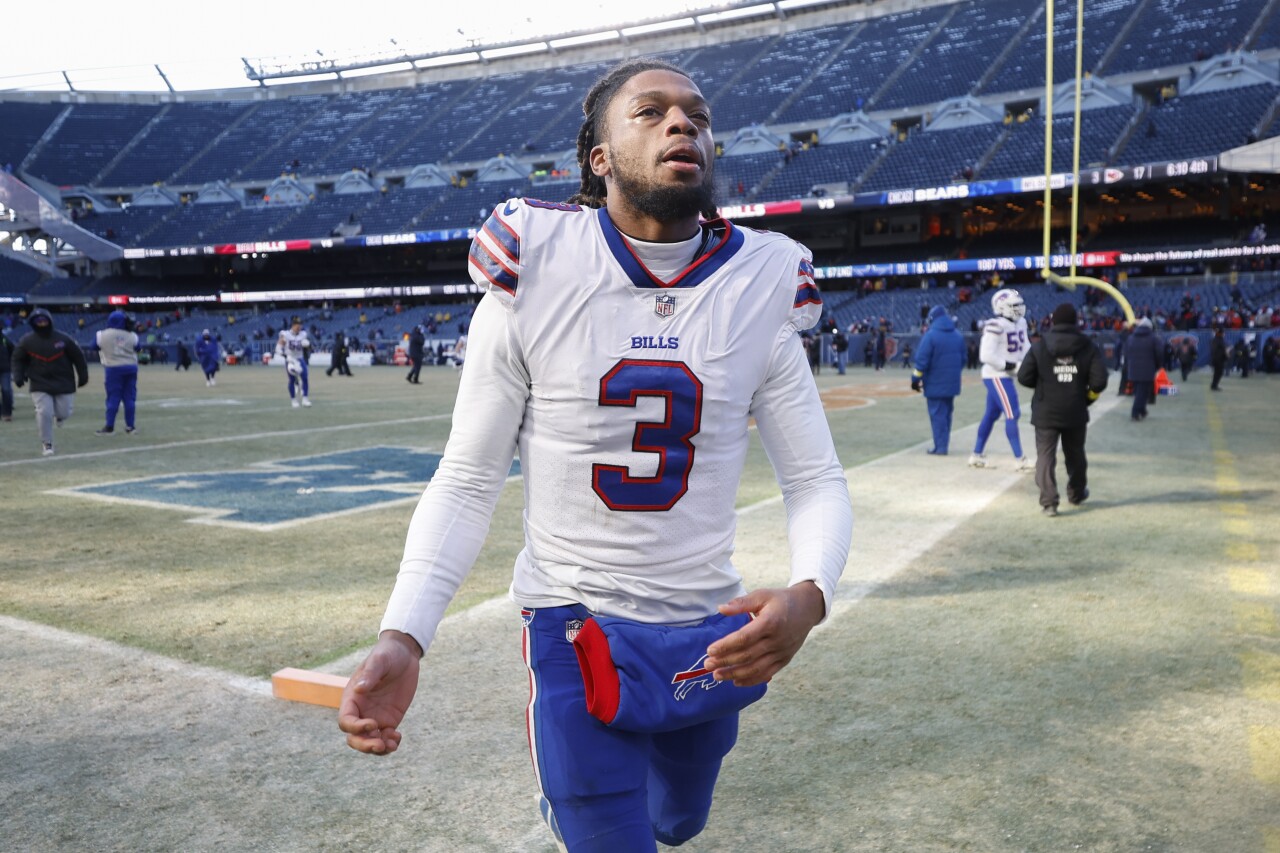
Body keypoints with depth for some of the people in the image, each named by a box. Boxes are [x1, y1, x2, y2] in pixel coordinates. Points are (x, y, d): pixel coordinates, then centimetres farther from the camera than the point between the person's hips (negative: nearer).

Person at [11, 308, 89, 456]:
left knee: (64, 413, 4)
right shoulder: (27, 341, -3)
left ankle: (58, 415, 44)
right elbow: (18, 359, 9)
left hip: (64, 383, 0)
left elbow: (78, 357, 3)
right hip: (40, 385, 0)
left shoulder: (63, 339, -6)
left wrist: (83, 376, 4)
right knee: (44, 413, -11)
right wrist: (18, 375, -5)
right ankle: (47, 444, 5)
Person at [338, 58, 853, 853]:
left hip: (711, 631, 3)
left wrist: (809, 595, -25)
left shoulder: (757, 293, -8)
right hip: (576, 625, -3)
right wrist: (403, 636, -21)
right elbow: (467, 482, -8)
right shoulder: (534, 278, -13)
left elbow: (817, 481, -4)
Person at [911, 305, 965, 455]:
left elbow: (922, 360, -15)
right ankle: (943, 445, 20)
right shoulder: (958, 336, 9)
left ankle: (940, 447, -4)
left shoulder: (930, 336, -12)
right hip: (952, 383, 6)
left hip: (935, 384, -6)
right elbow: (963, 359, 15)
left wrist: (916, 379, -7)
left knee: (937, 415, -2)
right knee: (946, 413, 15)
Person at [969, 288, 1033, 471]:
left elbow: (1025, 347, 15)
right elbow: (986, 355, -22)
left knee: (991, 414, 14)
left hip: (1006, 375, 9)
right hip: (996, 376, -9)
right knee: (1012, 415, -9)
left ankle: (976, 456, 24)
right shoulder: (996, 326, -19)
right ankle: (1021, 460, -4)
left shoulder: (1020, 323, 9)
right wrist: (1010, 366, -20)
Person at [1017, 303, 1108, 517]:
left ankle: (1048, 502, -12)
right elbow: (1099, 380, -10)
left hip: (1045, 412, -2)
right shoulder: (1089, 347, -3)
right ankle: (1077, 494, 38)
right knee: (1075, 454, 20)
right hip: (1076, 412, 2)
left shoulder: (1039, 347, -6)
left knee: (1045, 455, -1)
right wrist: (1089, 396, 9)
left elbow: (1024, 377, -5)